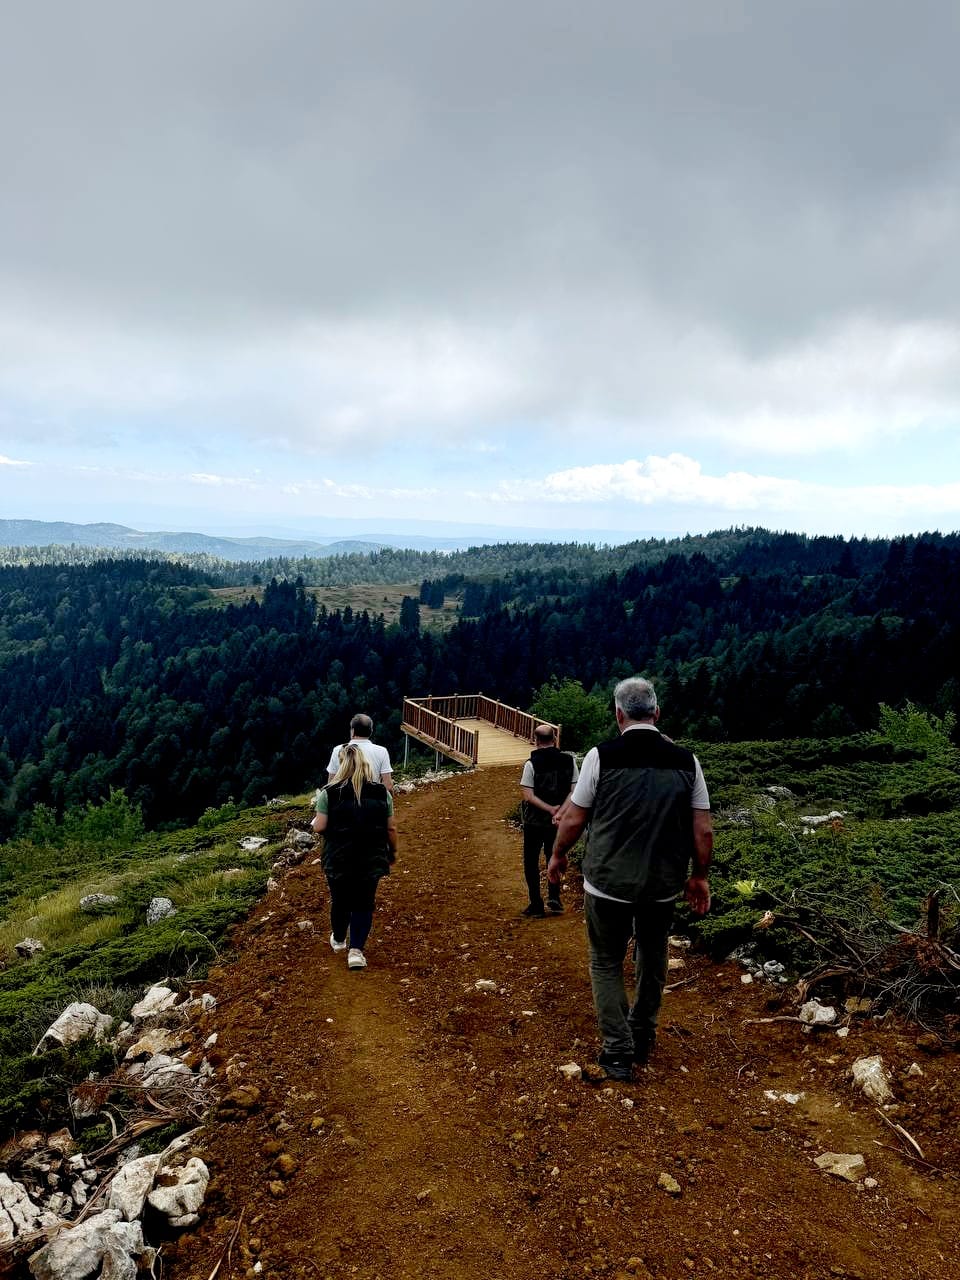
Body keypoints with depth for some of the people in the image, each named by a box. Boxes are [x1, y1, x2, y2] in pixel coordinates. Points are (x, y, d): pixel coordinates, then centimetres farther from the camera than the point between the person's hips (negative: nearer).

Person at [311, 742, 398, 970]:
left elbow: (320, 827, -10)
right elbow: (391, 828, -1)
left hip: (338, 860, 0)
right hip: (371, 860, 1)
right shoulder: (382, 792, -4)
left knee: (340, 901, 20)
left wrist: (315, 821, 12)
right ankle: (356, 950, 0)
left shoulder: (329, 793, -10)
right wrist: (393, 852, 14)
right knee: (364, 904, 11)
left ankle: (338, 939, 40)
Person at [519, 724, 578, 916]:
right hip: (558, 821, 3)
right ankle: (553, 896, 12)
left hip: (534, 821, -3)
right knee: (553, 857, 23)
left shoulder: (531, 763, -14)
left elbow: (528, 795, -19)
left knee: (531, 862, 11)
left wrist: (550, 809, -17)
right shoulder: (569, 760, -4)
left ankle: (536, 904, 12)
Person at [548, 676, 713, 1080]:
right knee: (652, 959, 24)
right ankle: (643, 1041, 39)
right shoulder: (686, 760, -4)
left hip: (608, 881, -3)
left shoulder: (601, 755, -13)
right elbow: (703, 828, -1)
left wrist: (558, 856, 12)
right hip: (663, 884, 3)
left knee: (606, 964, 16)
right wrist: (699, 876, 13)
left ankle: (618, 1052, 15)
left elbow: (573, 818, -5)